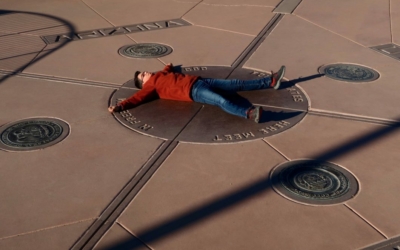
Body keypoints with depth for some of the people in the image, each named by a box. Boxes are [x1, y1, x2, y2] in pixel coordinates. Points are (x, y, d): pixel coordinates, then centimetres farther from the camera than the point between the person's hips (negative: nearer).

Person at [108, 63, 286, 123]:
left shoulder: (160, 75, 27)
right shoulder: (150, 87, 4)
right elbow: (136, 98, -8)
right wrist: (119, 107, -19)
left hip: (199, 81, 9)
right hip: (193, 91, -9)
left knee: (236, 84, 3)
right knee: (221, 101, -35)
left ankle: (271, 82, 4)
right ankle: (249, 113, -58)